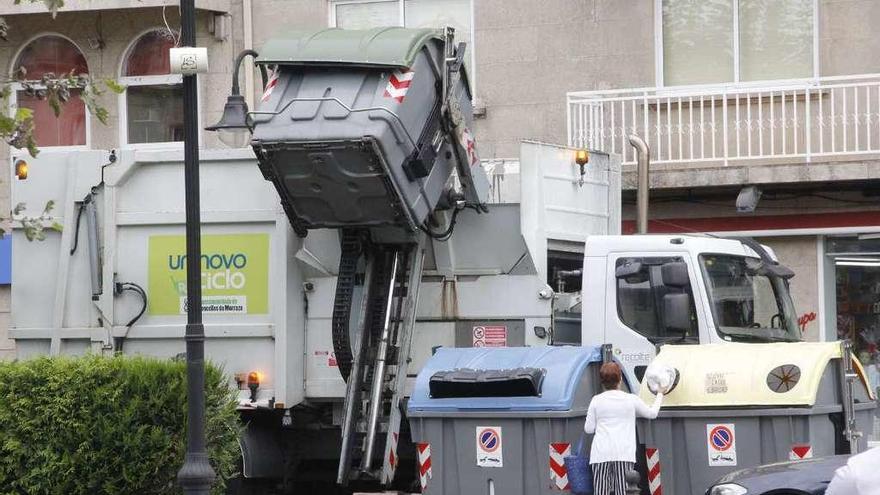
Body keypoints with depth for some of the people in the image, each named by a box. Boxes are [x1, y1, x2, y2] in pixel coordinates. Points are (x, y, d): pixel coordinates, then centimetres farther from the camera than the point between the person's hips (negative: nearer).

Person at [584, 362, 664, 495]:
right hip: (624, 453, 0)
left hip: (601, 454, 0)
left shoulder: (596, 400, 4)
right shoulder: (631, 399, 4)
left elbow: (588, 428, 5)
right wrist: (659, 398, 37)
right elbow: (651, 413, 19)